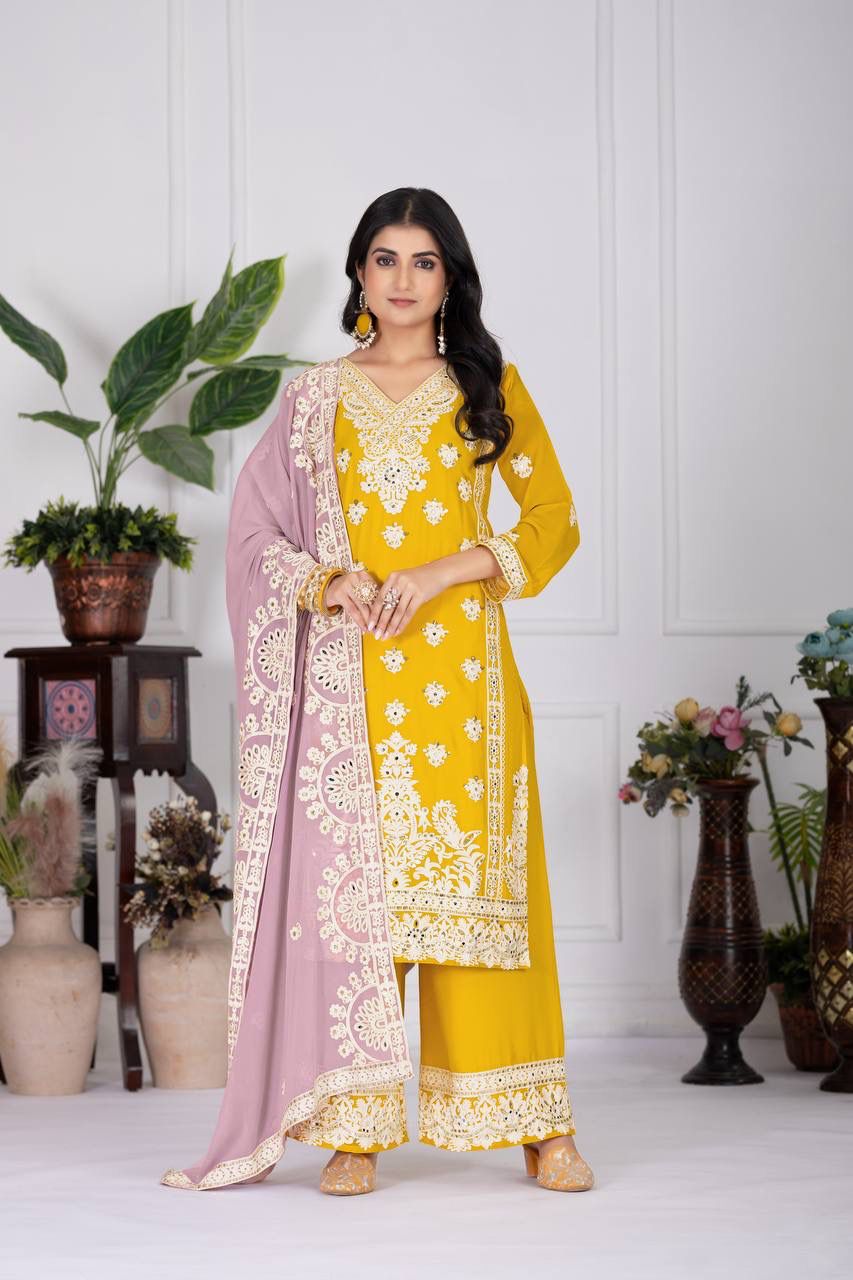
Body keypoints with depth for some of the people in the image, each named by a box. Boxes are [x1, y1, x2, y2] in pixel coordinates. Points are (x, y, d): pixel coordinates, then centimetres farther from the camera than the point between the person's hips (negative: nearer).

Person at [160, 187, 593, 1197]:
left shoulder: (488, 388, 10)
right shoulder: (315, 398, 12)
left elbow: (554, 523, 4)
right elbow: (255, 533, 8)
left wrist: (442, 573, -10)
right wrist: (330, 583, -11)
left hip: (461, 671, -1)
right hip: (351, 678, 1)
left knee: (479, 883, -2)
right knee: (352, 881, -4)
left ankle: (539, 1125, 4)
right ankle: (357, 1127, 0)